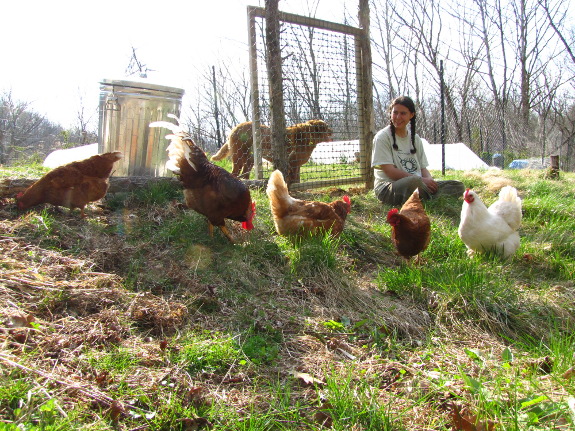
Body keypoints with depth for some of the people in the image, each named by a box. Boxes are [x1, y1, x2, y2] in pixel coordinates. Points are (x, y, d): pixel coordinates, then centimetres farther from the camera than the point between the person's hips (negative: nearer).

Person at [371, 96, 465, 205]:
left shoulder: (415, 138, 16)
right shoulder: (382, 137, -3)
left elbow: (423, 168, 15)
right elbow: (390, 171, -12)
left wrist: (429, 179, -10)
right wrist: (422, 180, -16)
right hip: (388, 187, -6)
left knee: (458, 187, -11)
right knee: (415, 181, -40)